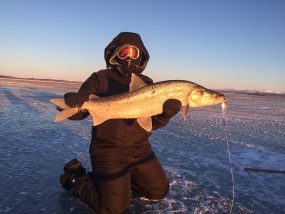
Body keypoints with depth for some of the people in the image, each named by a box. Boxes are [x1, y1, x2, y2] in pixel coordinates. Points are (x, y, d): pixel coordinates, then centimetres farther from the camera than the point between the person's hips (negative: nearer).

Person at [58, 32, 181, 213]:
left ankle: (123, 179, 31)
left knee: (159, 191, 14)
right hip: (109, 152, -5)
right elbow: (79, 112, -9)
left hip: (140, 150, 5)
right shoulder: (100, 79, -7)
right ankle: (76, 177, 20)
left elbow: (153, 122, -2)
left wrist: (167, 112, -23)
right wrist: (72, 103, -32)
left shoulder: (147, 83, 4)